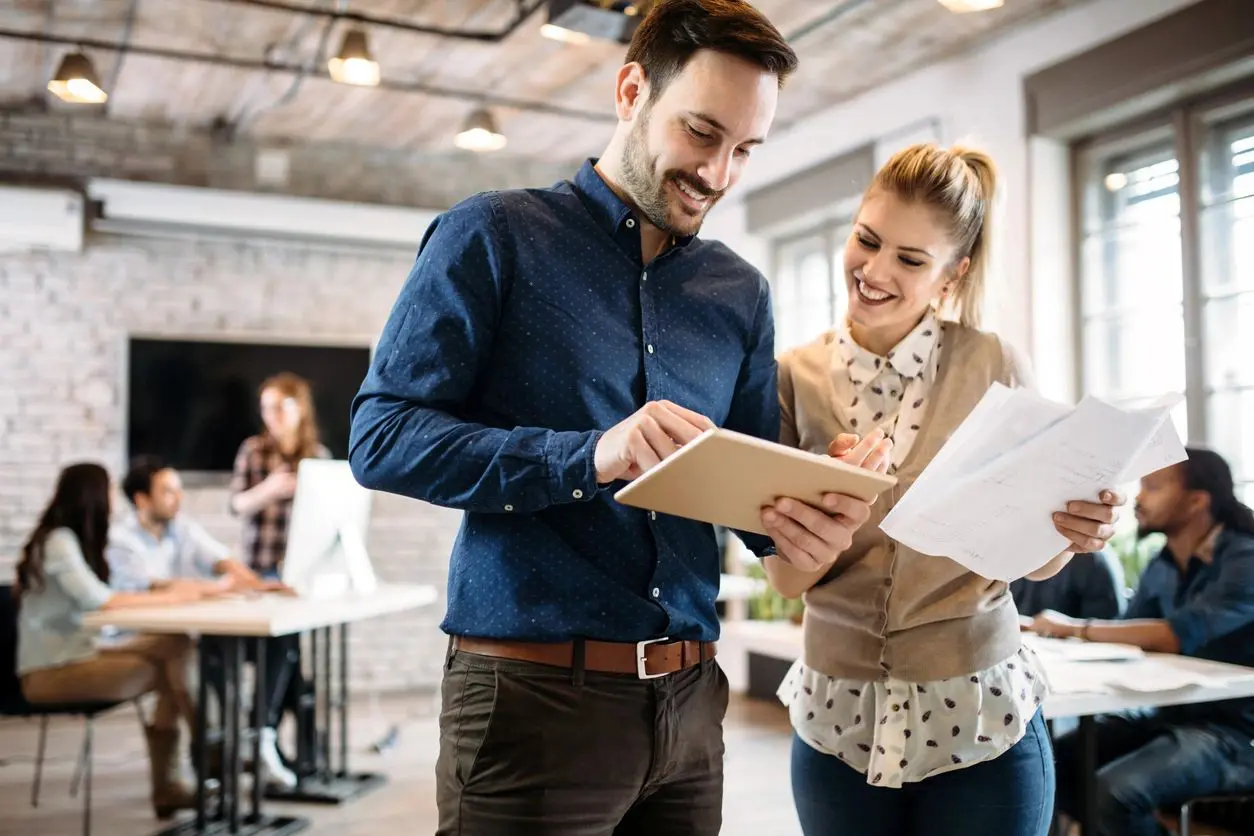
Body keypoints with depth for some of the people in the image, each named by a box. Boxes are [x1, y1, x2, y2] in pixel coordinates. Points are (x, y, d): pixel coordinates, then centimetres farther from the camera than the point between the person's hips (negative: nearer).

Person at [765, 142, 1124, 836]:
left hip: (980, 720, -1)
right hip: (838, 723, 1)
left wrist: (1073, 531, -19)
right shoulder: (795, 377, -4)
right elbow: (787, 577, -6)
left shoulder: (995, 368, -6)